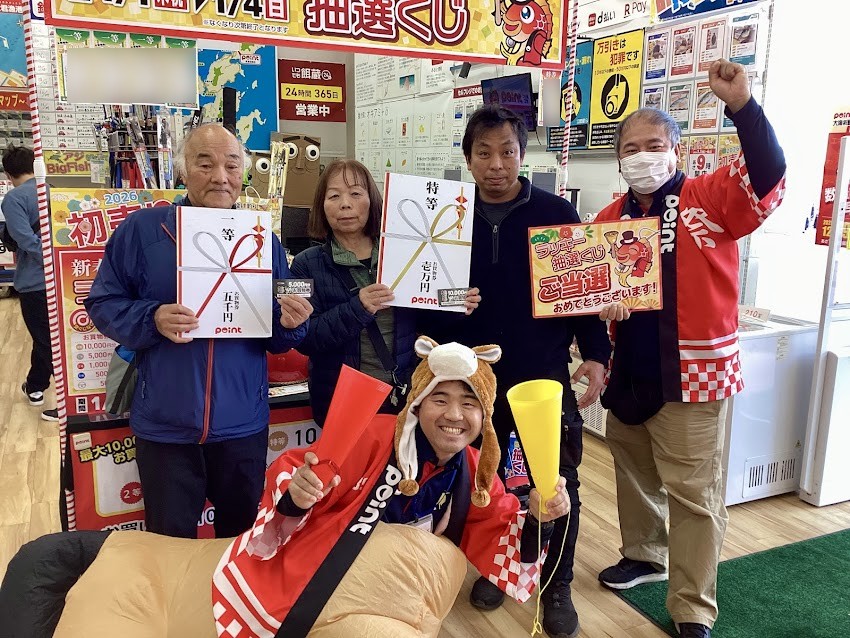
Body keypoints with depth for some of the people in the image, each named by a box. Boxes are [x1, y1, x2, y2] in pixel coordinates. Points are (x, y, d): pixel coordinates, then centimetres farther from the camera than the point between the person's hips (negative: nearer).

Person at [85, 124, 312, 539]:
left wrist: (290, 323, -17)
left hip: (242, 424, 2)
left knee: (243, 535, 22)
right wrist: (152, 319, -20)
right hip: (165, 426, -1)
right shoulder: (141, 229, -5)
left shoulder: (263, 239, 2)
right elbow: (103, 304, -2)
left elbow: (278, 339, 6)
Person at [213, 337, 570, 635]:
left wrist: (536, 520, -20)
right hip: (307, 584, -5)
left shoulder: (475, 474, -3)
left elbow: (497, 541, -2)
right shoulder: (374, 435, -20)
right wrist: (297, 498, -37)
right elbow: (292, 474, -16)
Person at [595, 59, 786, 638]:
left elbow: (768, 178, -24)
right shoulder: (611, 216, 8)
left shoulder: (712, 199, -6)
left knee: (693, 492, 1)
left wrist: (742, 105, -33)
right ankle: (645, 554, 44)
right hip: (628, 371, 6)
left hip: (692, 373, -5)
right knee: (634, 474, 21)